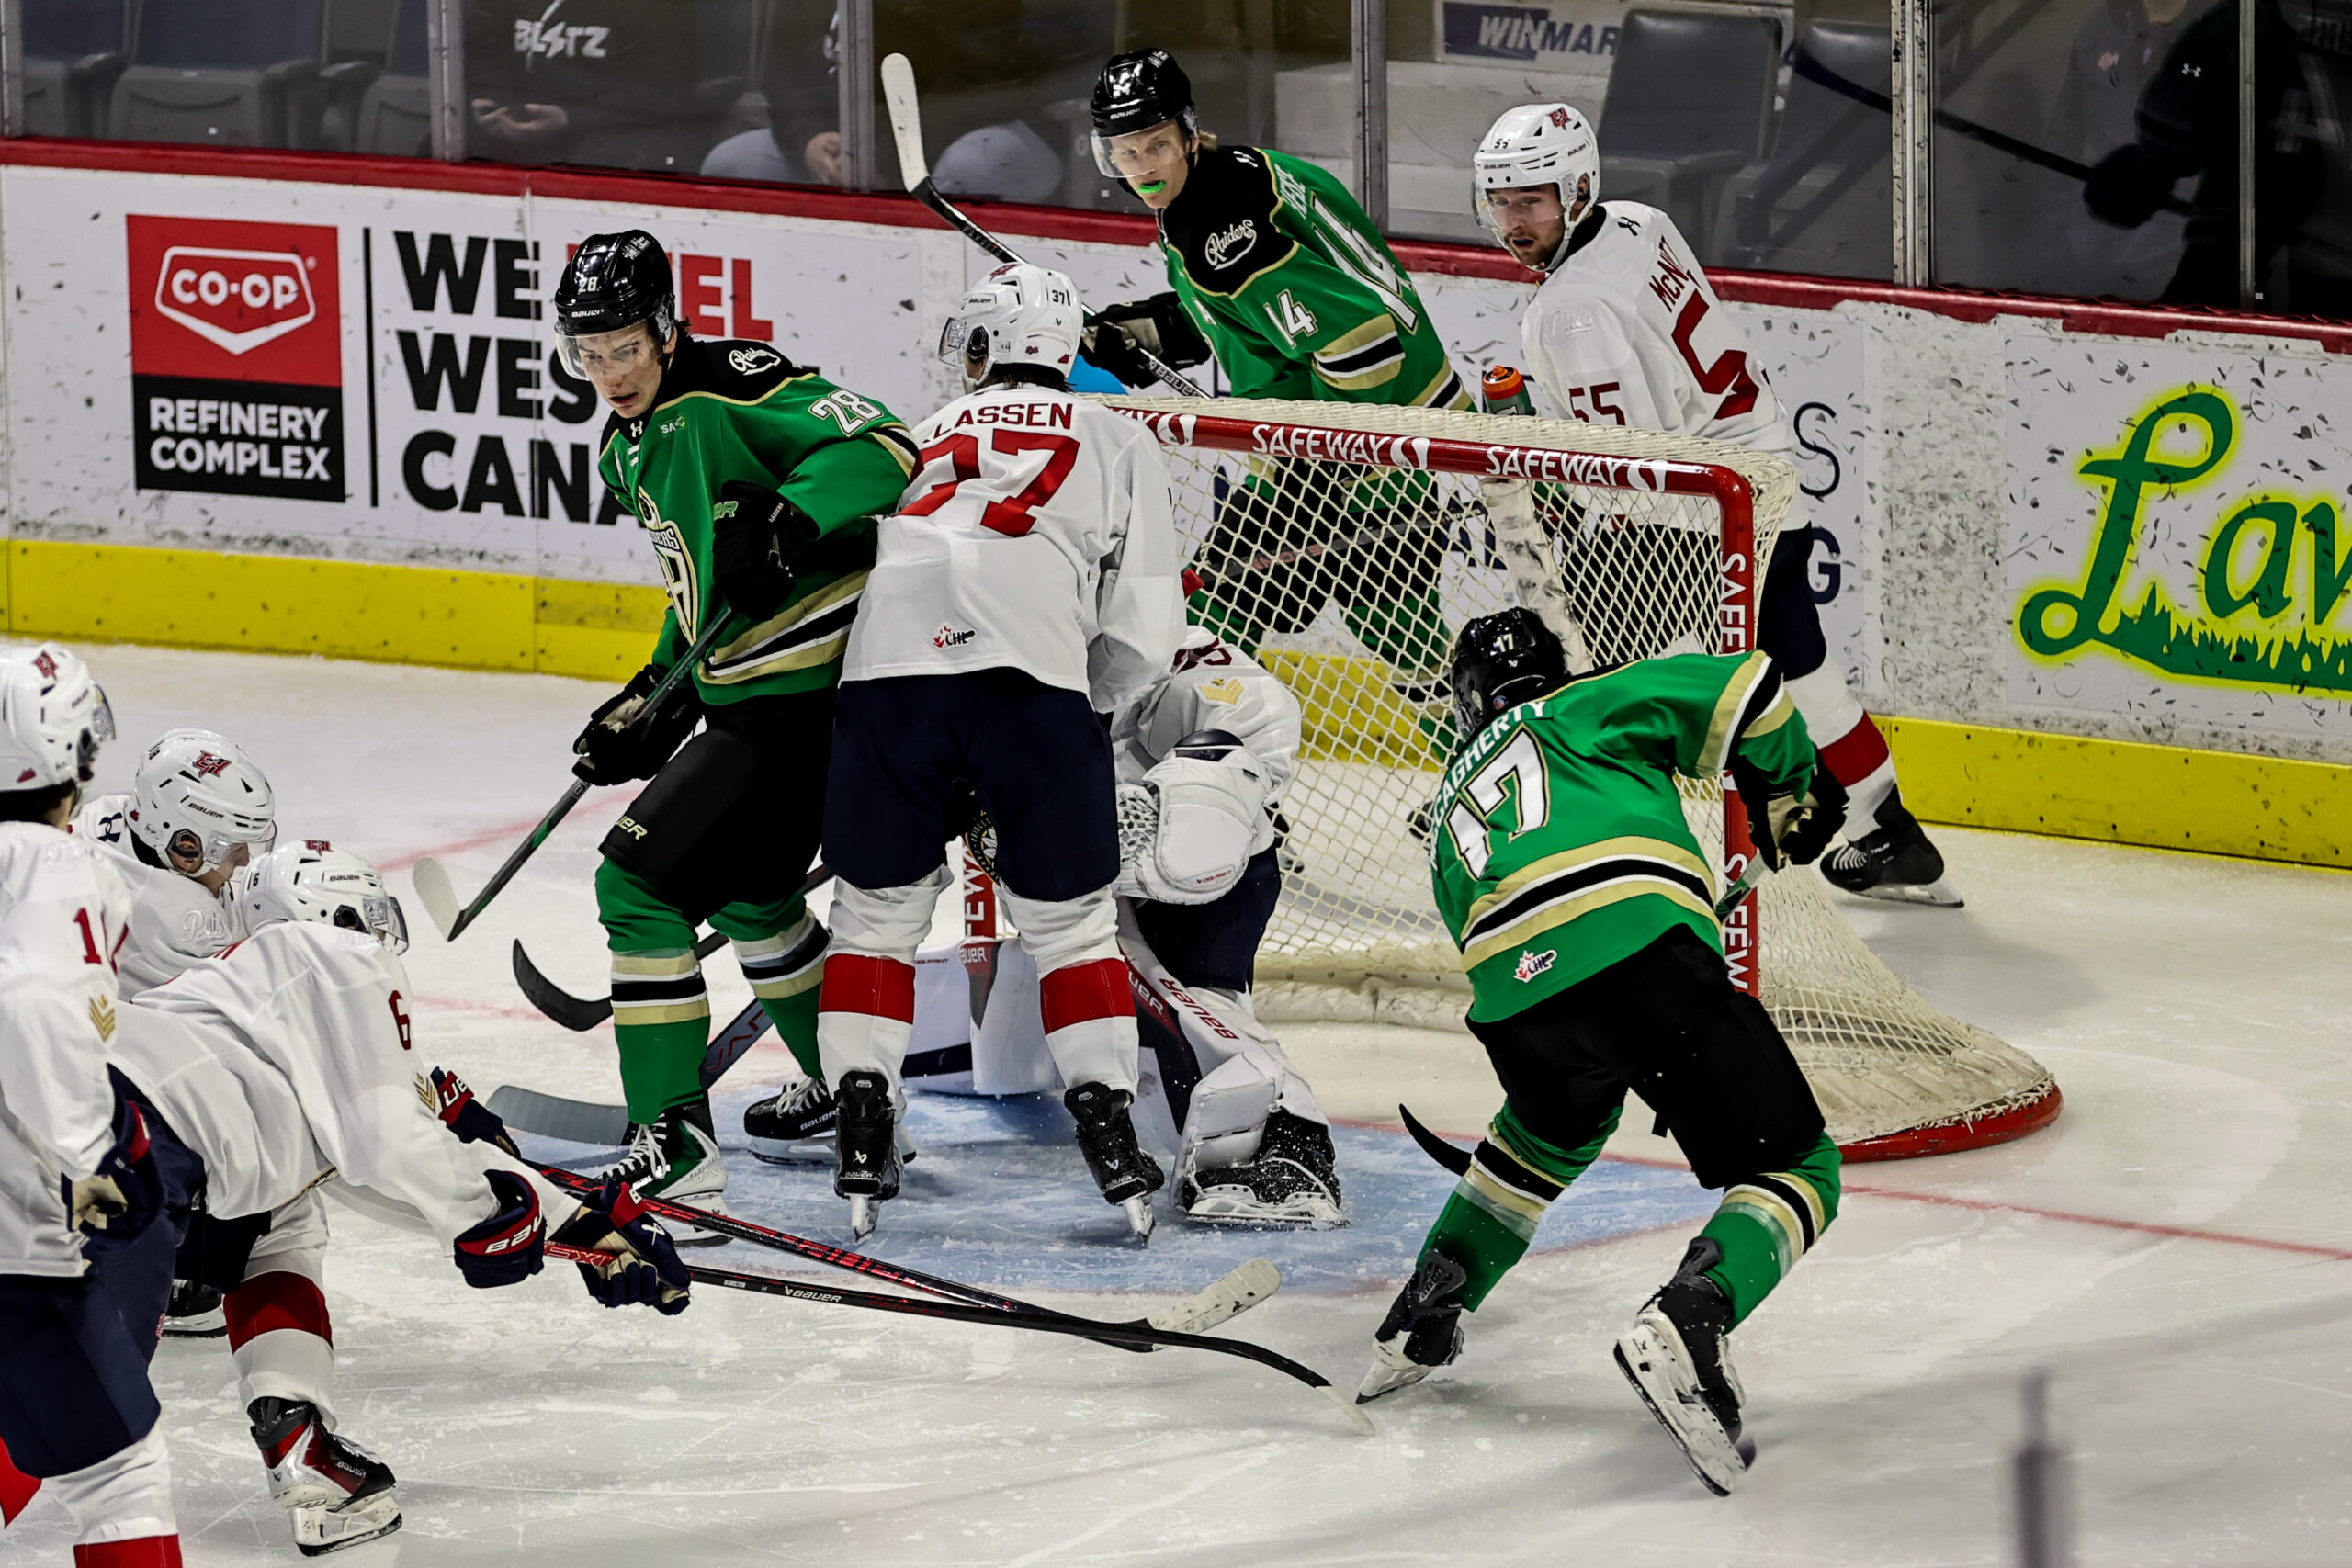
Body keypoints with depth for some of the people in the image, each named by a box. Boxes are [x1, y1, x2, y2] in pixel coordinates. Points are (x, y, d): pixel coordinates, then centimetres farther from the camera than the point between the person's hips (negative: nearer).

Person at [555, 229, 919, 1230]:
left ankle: (676, 1146, -17)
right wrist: (654, 704, 16)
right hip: (750, 696, 11)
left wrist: (793, 516, -38)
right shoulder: (630, 446, 16)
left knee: (640, 881, -14)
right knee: (746, 889, 29)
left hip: (809, 690, -11)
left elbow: (882, 450, -24)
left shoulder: (732, 389, -14)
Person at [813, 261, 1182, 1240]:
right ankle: (1109, 1131, 4)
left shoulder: (939, 433, 31)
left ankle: (862, 1128, 7)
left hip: (890, 675, 2)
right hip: (1031, 682, -2)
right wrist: (1089, 711, 28)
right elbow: (1142, 630, 13)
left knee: (877, 912, 15)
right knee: (1070, 921, 11)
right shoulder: (1114, 442, 22)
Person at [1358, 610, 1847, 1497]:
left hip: (1512, 993, 5)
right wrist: (1788, 793, 29)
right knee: (1795, 1169, 3)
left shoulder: (1452, 810, 38)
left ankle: (1420, 1321, 33)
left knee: (1553, 1126, 40)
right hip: (1641, 949, -5)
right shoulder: (1586, 707, 25)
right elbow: (1740, 692, 13)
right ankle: (1685, 1322, -24)